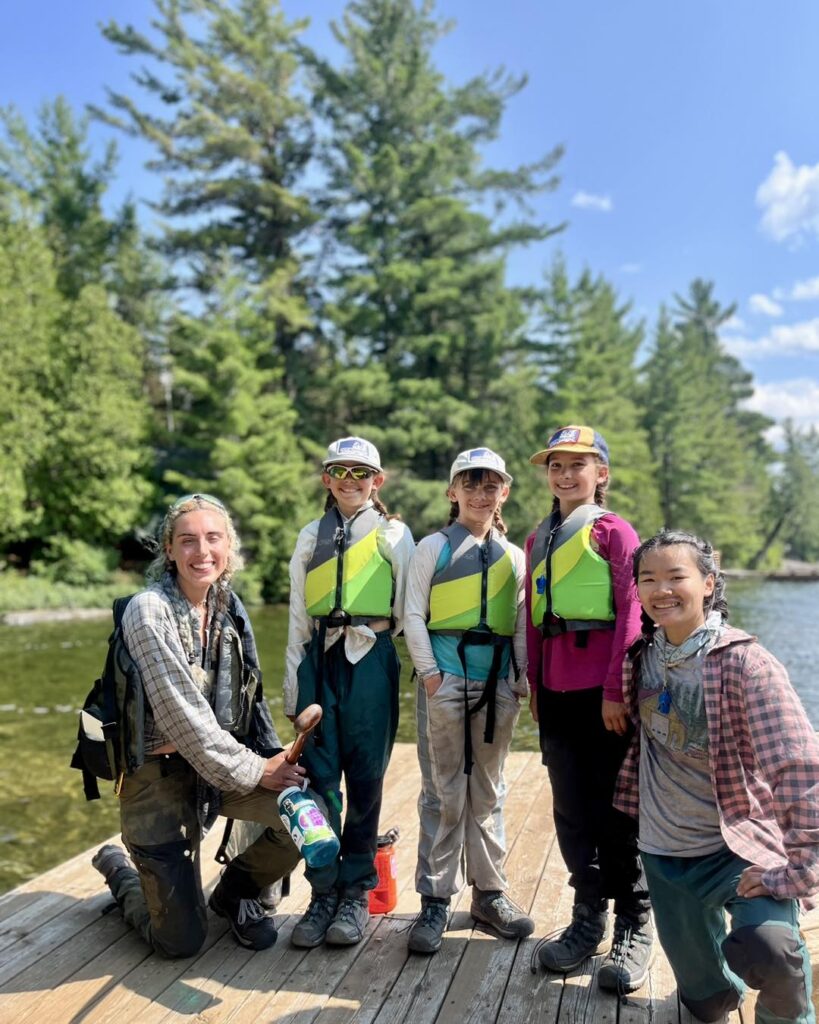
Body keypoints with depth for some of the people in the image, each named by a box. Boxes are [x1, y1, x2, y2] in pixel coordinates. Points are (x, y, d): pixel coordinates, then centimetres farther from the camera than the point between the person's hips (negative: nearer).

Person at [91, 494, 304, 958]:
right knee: (182, 941, -2)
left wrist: (274, 759, -4)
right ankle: (118, 870, 31)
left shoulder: (229, 606, 2)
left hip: (227, 761, 6)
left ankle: (236, 892, 13)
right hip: (160, 773, -5)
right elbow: (182, 711, -21)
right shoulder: (149, 610, -18)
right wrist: (252, 770, -18)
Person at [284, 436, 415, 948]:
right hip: (319, 658, 3)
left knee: (365, 777, 2)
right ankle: (323, 890, 12)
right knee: (318, 775, 1)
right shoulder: (311, 536, 14)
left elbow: (407, 611, 6)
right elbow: (298, 616, 13)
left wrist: (372, 628, -9)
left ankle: (356, 891, 15)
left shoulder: (394, 534, 7)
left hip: (370, 660, -2)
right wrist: (293, 683, 10)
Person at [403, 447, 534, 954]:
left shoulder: (514, 556, 13)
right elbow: (413, 614, -2)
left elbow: (521, 625, 12)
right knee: (444, 792, 0)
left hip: (498, 680, 3)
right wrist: (429, 671, -10)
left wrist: (522, 678, 3)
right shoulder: (434, 547, 3)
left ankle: (490, 891, 24)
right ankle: (436, 900, 10)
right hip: (447, 673, -3)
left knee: (489, 791, 12)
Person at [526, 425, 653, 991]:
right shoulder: (539, 538, 14)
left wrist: (616, 689, -14)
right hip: (557, 689, 6)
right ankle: (589, 919, 27)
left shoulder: (613, 530, -3)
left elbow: (631, 611, -10)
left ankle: (635, 928, 17)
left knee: (614, 810, 2)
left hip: (604, 689, -5)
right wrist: (534, 683, 13)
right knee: (571, 811, 12)